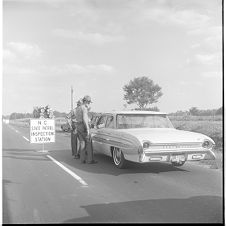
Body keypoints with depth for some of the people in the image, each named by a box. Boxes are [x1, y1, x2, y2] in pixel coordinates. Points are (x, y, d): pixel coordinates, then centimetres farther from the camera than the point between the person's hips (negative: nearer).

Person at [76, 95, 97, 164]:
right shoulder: (84, 108, -12)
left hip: (78, 127, 9)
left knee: (82, 143, 10)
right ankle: (90, 159, -2)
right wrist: (87, 129, -22)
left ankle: (82, 159, 7)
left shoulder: (78, 109, 18)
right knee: (88, 143, -2)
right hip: (84, 126, -9)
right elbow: (84, 119, -21)